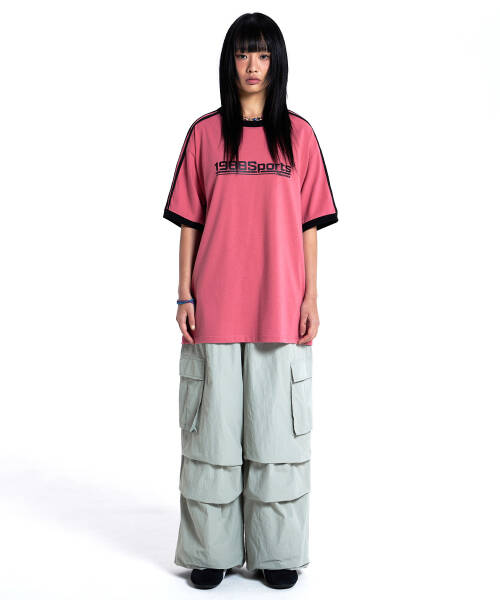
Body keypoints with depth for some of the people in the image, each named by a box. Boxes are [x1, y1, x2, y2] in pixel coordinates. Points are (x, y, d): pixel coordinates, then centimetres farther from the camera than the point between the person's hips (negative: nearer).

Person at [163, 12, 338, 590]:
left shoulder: (298, 134, 7)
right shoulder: (205, 133, 6)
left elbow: (308, 223, 6)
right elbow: (189, 222, 5)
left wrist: (311, 298, 0)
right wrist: (185, 296, -1)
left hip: (280, 308, 0)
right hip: (215, 310, 0)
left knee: (277, 426, 6)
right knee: (213, 427, 5)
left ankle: (275, 552, 20)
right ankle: (211, 549, 20)